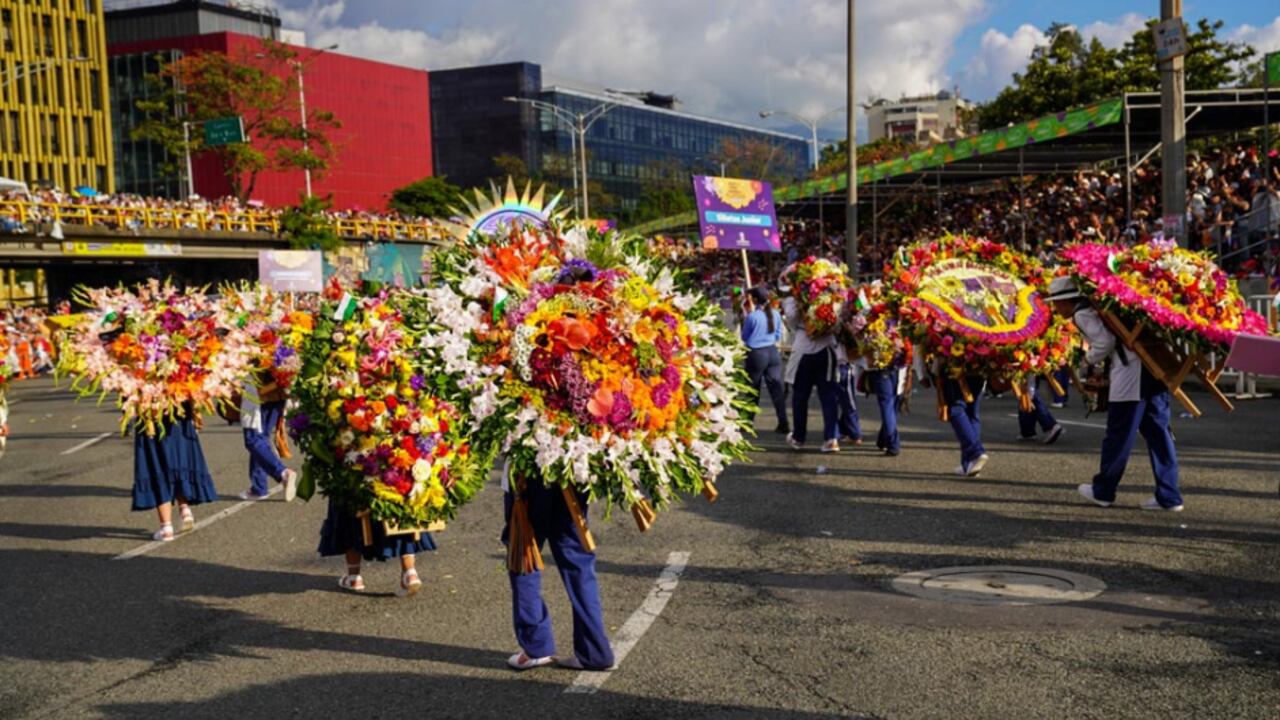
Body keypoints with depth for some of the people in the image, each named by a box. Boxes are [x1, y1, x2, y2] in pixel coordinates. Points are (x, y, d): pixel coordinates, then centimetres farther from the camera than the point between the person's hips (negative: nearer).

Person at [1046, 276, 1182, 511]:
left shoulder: (1082, 314, -3)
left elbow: (1105, 341, -14)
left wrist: (1090, 359, 3)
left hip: (1131, 369, -9)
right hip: (1153, 366, 9)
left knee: (1118, 433, 2)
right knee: (1157, 431, 10)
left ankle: (1102, 491, 14)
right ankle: (1168, 496, 11)